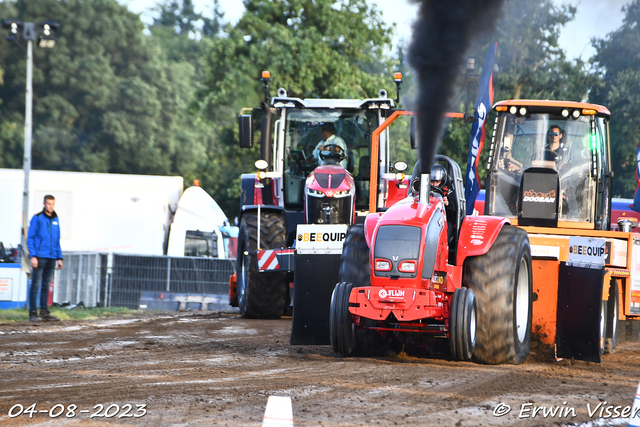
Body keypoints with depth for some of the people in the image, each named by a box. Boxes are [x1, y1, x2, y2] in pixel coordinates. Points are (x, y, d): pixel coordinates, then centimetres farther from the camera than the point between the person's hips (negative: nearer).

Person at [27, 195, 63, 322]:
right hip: (40, 257, -5)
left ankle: (44, 312, 13)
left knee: (46, 285, 9)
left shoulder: (55, 220, 14)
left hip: (51, 258, 5)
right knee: (36, 285, -5)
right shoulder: (37, 218, -2)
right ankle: (33, 312, -5)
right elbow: (30, 238, -4)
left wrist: (59, 257, 13)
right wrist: (33, 256, -13)